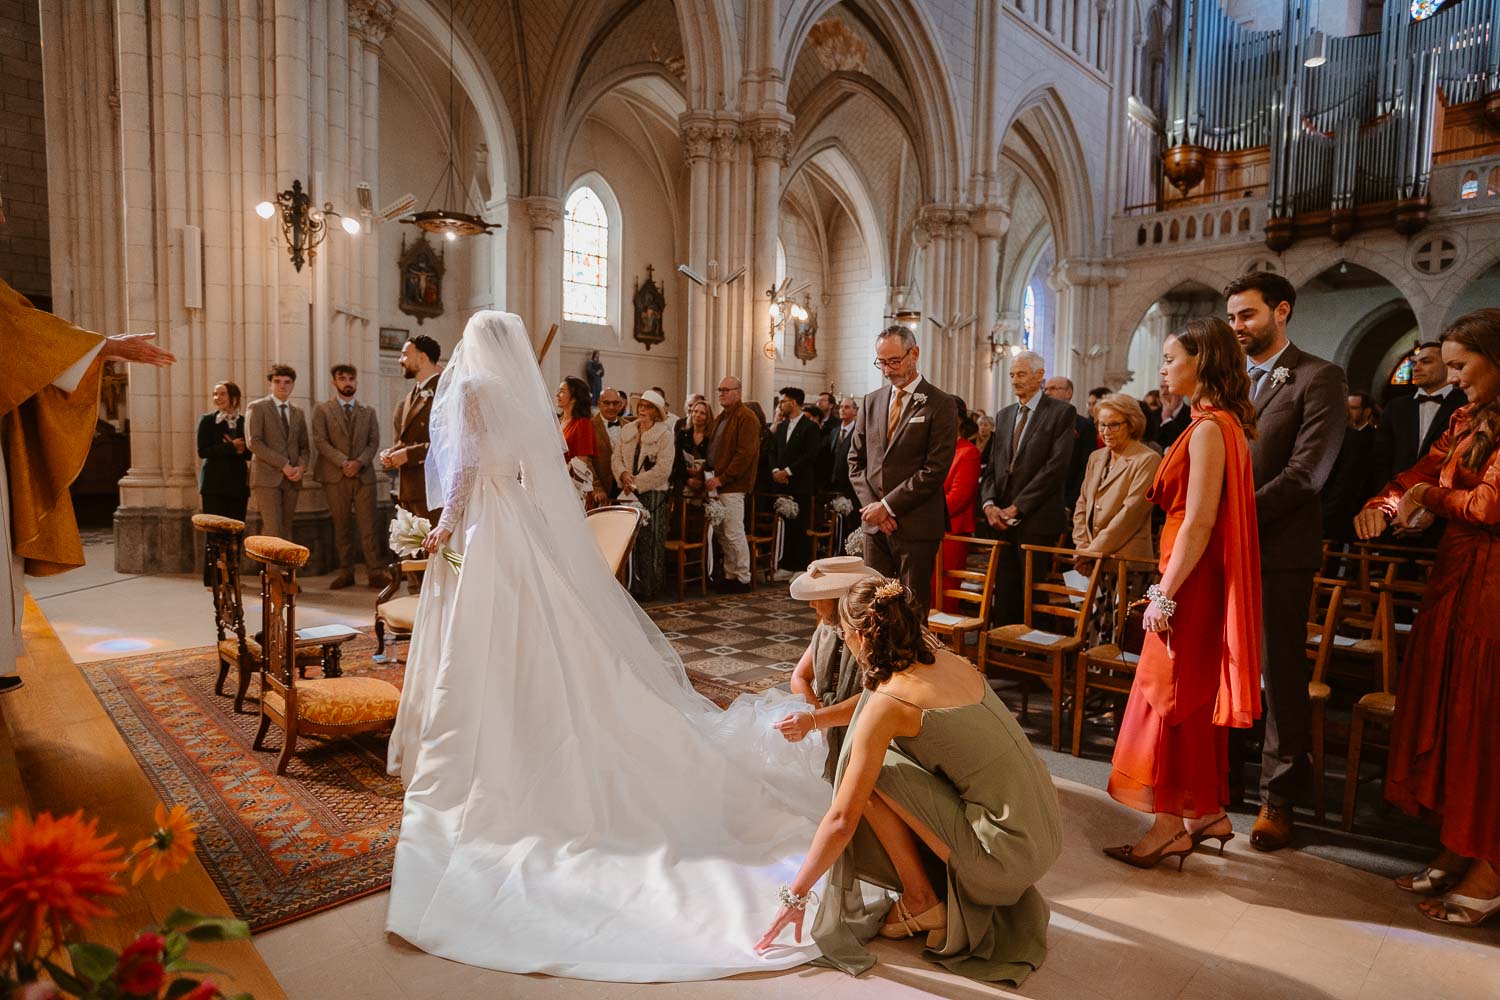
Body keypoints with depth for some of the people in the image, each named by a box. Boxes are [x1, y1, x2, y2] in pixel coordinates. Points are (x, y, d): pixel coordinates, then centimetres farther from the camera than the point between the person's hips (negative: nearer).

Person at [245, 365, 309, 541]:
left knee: (286, 529, 5)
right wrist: (283, 464, -14)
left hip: (291, 478, 5)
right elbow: (253, 442, -9)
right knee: (273, 529, -13)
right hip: (267, 477, -5)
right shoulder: (257, 407, 1)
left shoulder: (298, 412, 17)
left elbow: (305, 445, 18)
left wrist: (301, 466, -3)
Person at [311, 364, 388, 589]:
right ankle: (346, 572, 10)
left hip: (364, 474, 1)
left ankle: (375, 572, -2)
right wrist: (343, 462, -13)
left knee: (368, 526, -4)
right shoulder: (322, 410, 8)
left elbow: (374, 442, 7)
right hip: (335, 477, -1)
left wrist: (359, 462, -10)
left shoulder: (368, 411, 15)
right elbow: (320, 441, -2)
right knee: (341, 527, 3)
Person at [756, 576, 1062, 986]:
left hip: (1008, 855, -8)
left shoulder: (887, 703, -16)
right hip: (1047, 833, 8)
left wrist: (795, 896, -1)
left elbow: (842, 820, -12)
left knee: (876, 774, -4)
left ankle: (921, 902, 10)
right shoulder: (952, 661, 4)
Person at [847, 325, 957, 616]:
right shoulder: (871, 401, 12)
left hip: (916, 525, -4)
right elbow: (855, 460, 12)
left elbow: (936, 468, -11)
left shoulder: (940, 404, -4)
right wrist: (871, 505, -3)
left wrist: (888, 505, -12)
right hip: (875, 524, 5)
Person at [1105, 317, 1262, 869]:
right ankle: (1208, 812, 27)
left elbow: (1199, 521, -22)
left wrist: (1166, 594, -20)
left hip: (1192, 582, -10)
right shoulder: (1222, 421, 13)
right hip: (1201, 581, 10)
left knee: (1173, 695, 0)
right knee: (1195, 697, 16)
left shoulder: (1209, 428, -17)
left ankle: (1170, 825, 11)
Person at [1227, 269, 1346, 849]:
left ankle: (1278, 798, 16)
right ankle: (1225, 769, 29)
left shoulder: (1318, 379, -4)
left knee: (1282, 675, 4)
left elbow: (1306, 472, -13)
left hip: (1279, 548, -5)